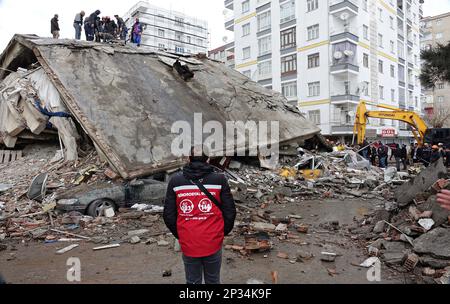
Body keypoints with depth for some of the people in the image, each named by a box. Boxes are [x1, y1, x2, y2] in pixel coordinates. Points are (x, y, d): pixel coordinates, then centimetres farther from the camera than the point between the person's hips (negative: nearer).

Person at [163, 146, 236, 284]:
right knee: (213, 280, 20)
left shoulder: (175, 181, -6)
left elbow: (168, 215, -1)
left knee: (192, 281, 19)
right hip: (213, 243, 0)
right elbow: (230, 212, -5)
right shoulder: (219, 180, -9)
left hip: (188, 244, 1)